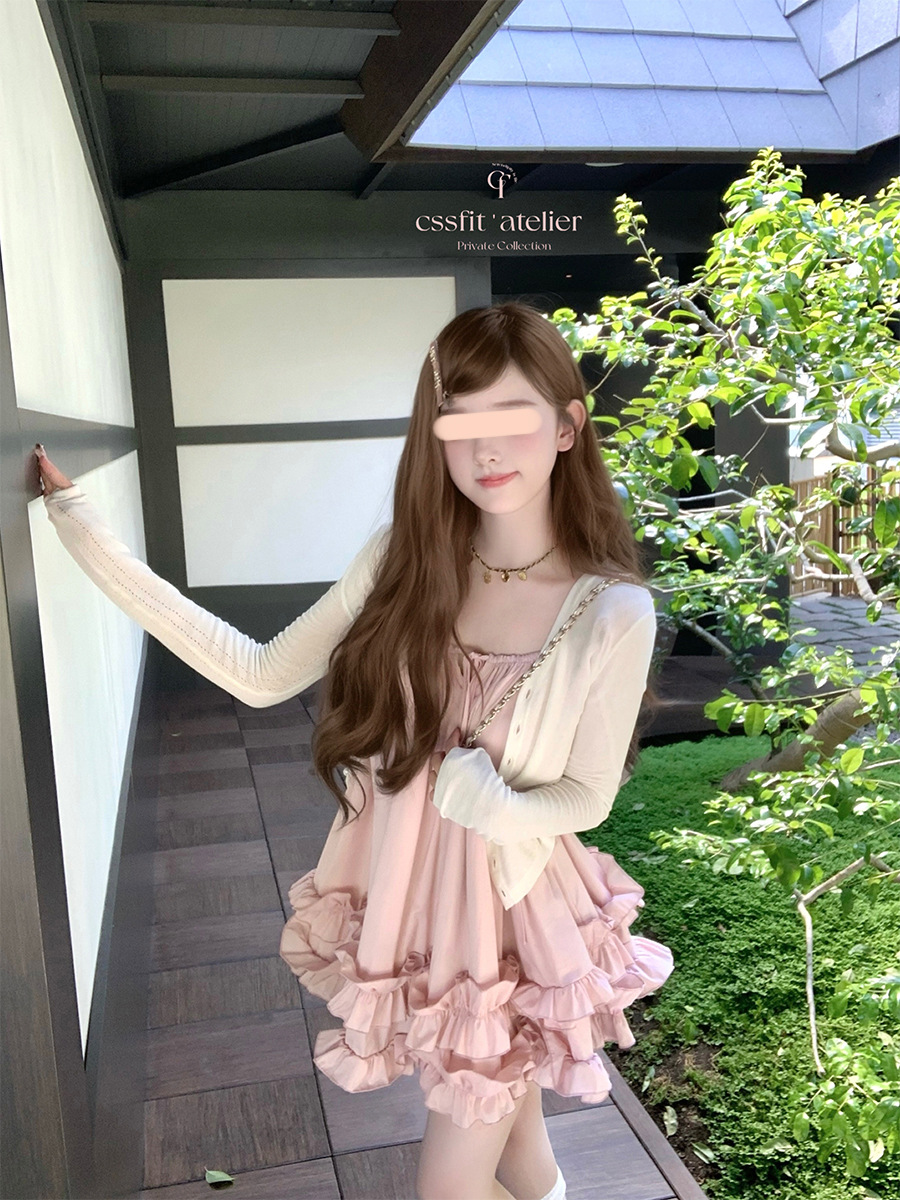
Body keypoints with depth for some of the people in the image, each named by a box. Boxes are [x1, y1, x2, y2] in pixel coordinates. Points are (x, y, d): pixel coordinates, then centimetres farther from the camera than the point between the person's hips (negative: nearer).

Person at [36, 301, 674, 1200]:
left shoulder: (612, 613, -19)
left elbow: (587, 796, -8)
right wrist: (82, 529, -11)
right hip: (402, 900, 4)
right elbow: (261, 676, -9)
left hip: (510, 920, -3)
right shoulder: (404, 559, -9)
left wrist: (494, 803, -30)